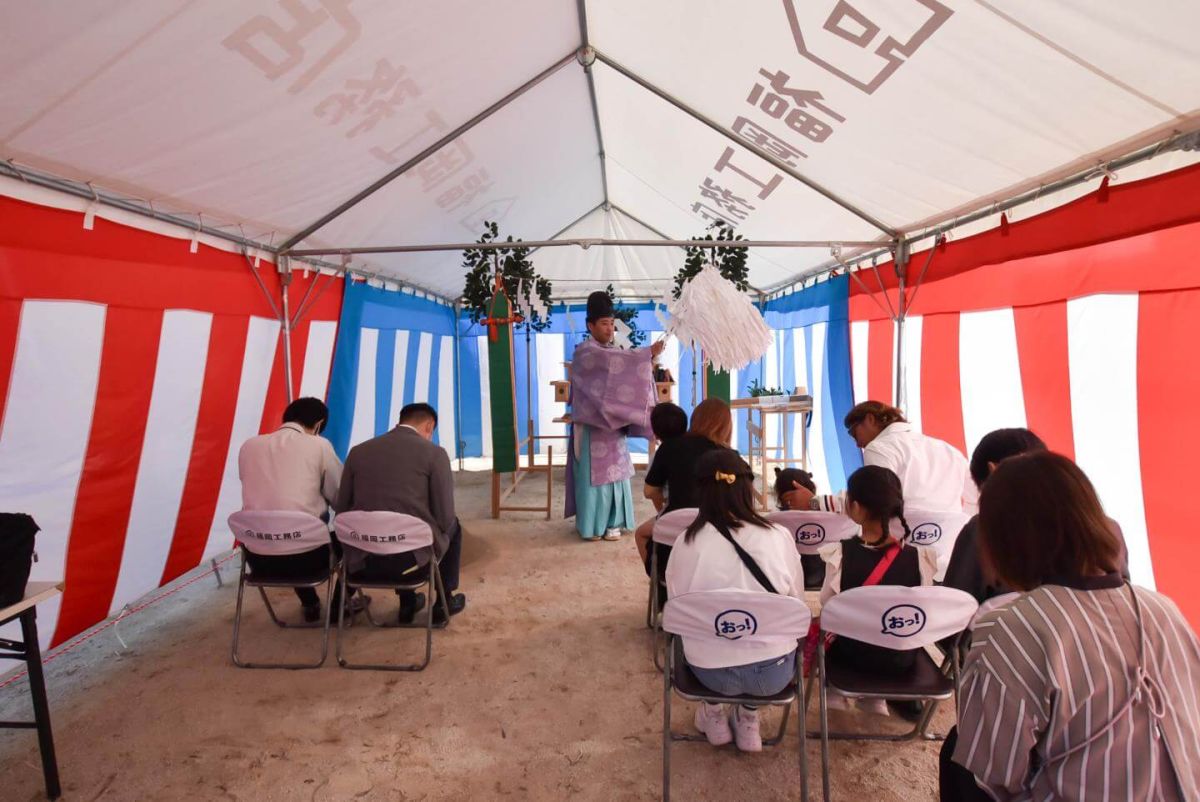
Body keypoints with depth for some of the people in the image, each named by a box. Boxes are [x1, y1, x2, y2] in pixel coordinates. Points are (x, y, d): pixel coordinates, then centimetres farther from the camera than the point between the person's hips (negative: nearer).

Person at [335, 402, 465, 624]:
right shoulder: (435, 453, -3)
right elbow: (444, 519, -4)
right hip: (412, 555, -3)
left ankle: (407, 602, 40)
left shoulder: (358, 451, 8)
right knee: (452, 526, 29)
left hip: (362, 560, 4)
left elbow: (341, 509, 12)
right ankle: (444, 602, 32)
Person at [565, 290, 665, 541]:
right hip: (592, 425, -7)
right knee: (594, 473, -3)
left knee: (614, 471, 9)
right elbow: (614, 362, -30)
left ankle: (612, 522, 18)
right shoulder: (585, 352, -12)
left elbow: (623, 381, 12)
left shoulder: (612, 351, 15)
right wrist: (648, 353, -34)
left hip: (612, 424, 7)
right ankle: (591, 525, 7)